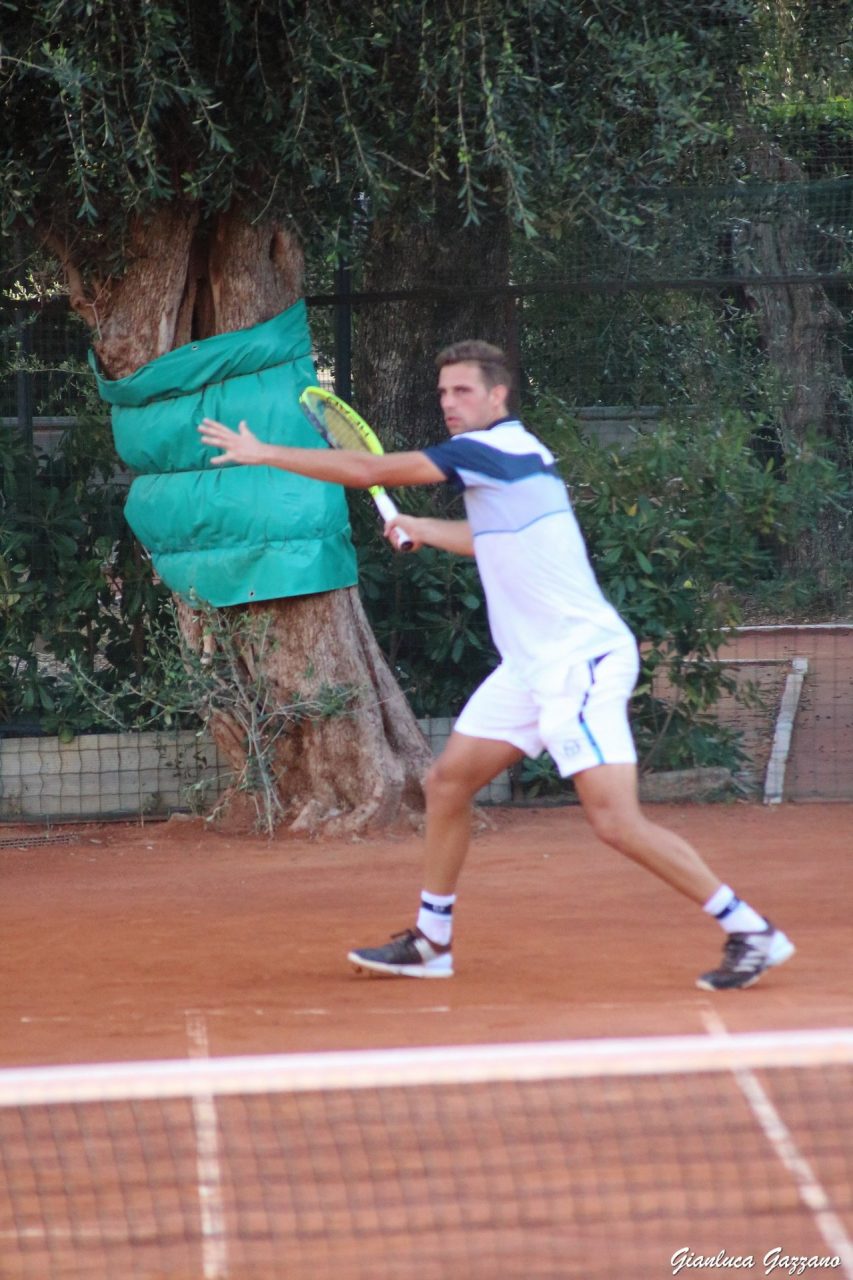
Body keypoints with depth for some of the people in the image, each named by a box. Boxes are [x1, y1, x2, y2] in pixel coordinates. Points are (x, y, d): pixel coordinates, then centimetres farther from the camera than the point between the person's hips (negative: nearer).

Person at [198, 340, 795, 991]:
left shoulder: (490, 449, -14)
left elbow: (368, 470, -11)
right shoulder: (512, 455, 13)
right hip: (533, 668, 10)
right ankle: (430, 941, 22)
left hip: (580, 661, -10)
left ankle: (751, 932, -10)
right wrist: (423, 529, 38)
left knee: (616, 820, -16)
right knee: (447, 783, 12)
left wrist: (264, 453, -3)